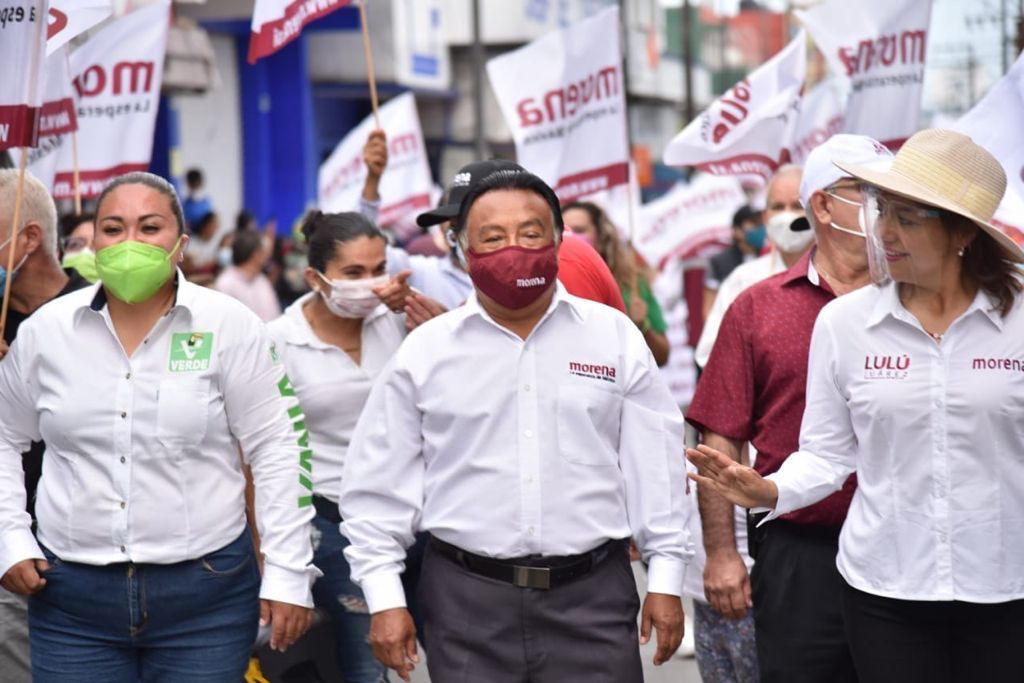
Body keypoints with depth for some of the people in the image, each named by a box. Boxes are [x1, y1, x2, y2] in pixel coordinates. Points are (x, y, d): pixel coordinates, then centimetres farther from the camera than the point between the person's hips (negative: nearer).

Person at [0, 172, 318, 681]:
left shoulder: (228, 326, -4)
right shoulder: (44, 330, 3)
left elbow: (277, 449, -3)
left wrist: (288, 573, -6)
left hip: (207, 592, -2)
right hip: (70, 591, 2)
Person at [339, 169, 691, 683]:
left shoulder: (615, 337, 3)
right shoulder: (425, 351, 2)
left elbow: (657, 466, 6)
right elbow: (379, 484, 4)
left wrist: (665, 579, 4)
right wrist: (385, 599, -1)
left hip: (593, 593, 0)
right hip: (466, 599, 0)